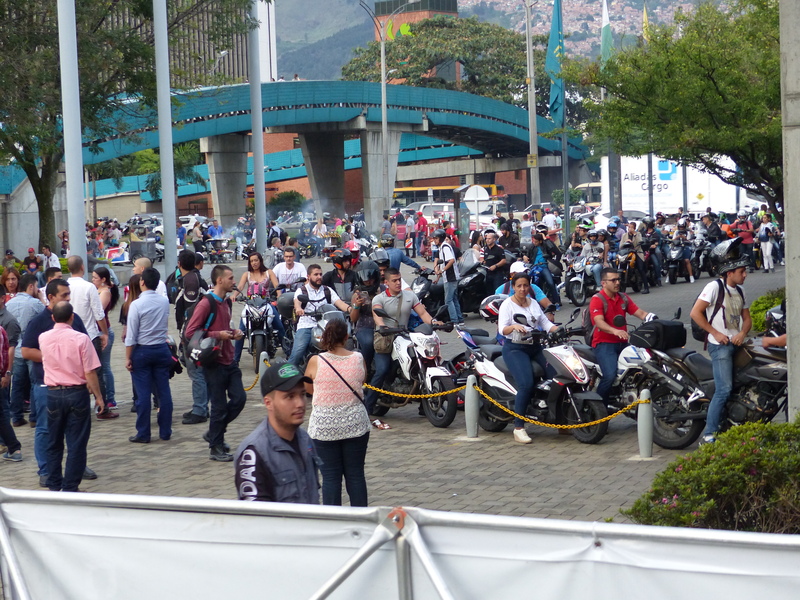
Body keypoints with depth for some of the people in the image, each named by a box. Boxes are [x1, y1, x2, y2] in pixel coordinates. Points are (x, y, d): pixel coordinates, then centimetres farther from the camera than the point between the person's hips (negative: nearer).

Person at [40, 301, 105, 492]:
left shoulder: (43, 338, -1)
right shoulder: (81, 339, -13)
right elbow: (90, 372, -12)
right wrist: (98, 396, -2)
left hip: (53, 394, 3)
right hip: (77, 393, -3)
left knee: (54, 443, 15)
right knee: (76, 444, 3)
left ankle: (54, 485, 20)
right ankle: (70, 487, 4)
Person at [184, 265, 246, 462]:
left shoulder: (226, 302, 13)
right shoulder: (206, 304, -14)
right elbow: (190, 332, -17)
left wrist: (234, 333, 8)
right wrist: (217, 335, -20)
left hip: (229, 361, 8)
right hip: (214, 363, -8)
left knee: (239, 398, 5)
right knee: (219, 406, -1)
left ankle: (214, 434, 22)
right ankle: (216, 448, 12)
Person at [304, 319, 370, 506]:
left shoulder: (316, 361, -9)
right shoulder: (358, 359, -4)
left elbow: (308, 389, 6)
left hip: (324, 427, -2)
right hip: (355, 425, 2)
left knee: (330, 477, 4)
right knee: (356, 475, 9)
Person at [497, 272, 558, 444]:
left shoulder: (533, 303, 17)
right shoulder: (507, 304, -1)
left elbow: (545, 323, 11)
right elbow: (502, 329, -14)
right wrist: (514, 327, -36)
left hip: (535, 347, 6)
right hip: (515, 348, -6)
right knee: (526, 383, -27)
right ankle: (518, 428, -22)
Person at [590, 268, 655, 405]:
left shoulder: (623, 298, 16)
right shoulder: (597, 300, -6)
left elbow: (639, 313, 8)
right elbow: (599, 322, -21)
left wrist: (650, 317, -17)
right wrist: (615, 331, -40)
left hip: (622, 343, 7)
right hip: (604, 343, -7)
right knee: (610, 375, -28)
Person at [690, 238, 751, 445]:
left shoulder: (740, 291, 16)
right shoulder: (715, 287, -8)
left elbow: (746, 318, 20)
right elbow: (695, 313, -14)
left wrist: (743, 333, -2)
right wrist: (715, 333, -12)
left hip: (737, 344, 8)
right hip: (720, 345, -8)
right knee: (724, 389, -16)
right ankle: (708, 435, -13)